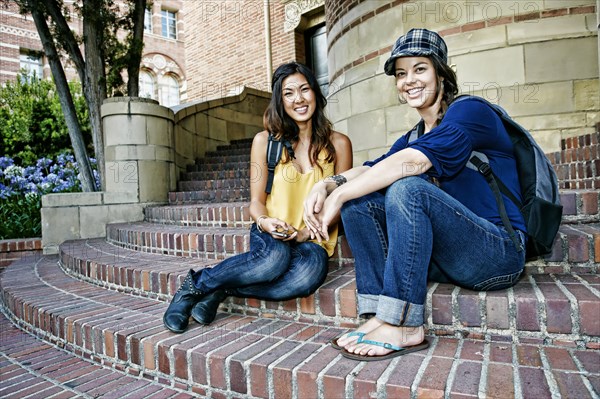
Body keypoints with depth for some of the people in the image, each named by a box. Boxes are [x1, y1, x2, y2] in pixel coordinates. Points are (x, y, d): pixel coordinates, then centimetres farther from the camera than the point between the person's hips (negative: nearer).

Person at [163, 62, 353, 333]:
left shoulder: (338, 144, 3)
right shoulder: (265, 141, 2)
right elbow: (257, 201, 4)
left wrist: (308, 233, -12)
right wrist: (265, 222, -19)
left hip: (312, 239, 1)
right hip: (270, 235, -1)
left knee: (311, 272, -35)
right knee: (275, 257, -38)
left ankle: (222, 289, -15)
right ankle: (195, 284, -11)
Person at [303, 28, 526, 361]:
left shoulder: (469, 111, -8)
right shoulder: (413, 137, 15)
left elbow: (410, 163, -24)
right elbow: (372, 167, -1)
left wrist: (339, 195, -24)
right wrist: (325, 186, -20)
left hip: (499, 253, -7)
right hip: (443, 257, 7)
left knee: (408, 189, -30)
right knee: (356, 201, -6)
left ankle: (403, 325, -24)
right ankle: (379, 314, -14)